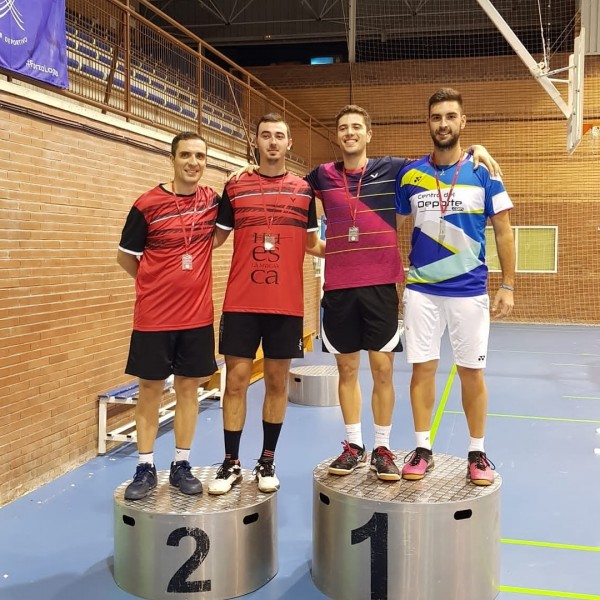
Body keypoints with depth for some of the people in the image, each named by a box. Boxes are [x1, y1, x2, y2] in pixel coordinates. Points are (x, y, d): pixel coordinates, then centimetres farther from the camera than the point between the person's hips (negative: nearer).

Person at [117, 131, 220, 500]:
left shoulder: (213, 200, 1)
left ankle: (182, 466, 20)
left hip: (197, 315, 3)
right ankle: (146, 468, 18)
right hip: (154, 316, -2)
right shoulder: (148, 204, -8)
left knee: (188, 387, 9)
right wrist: (159, 284, 4)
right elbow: (126, 256, 1)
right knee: (150, 388, 6)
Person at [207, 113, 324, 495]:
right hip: (241, 302, -1)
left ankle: (267, 462, 21)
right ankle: (231, 464, 13)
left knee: (277, 382, 8)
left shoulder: (303, 190, 8)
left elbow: (313, 245, 13)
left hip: (287, 303, 1)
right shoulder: (235, 187, 5)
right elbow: (214, 238, 10)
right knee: (236, 380, 0)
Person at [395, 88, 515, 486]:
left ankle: (478, 453, 20)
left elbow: (503, 231, 1)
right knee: (422, 368, 5)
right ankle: (423, 450, 18)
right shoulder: (410, 174, 4)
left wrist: (508, 285, -5)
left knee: (472, 373, 5)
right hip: (421, 291, 2)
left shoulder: (483, 171, -1)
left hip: (470, 291, -1)